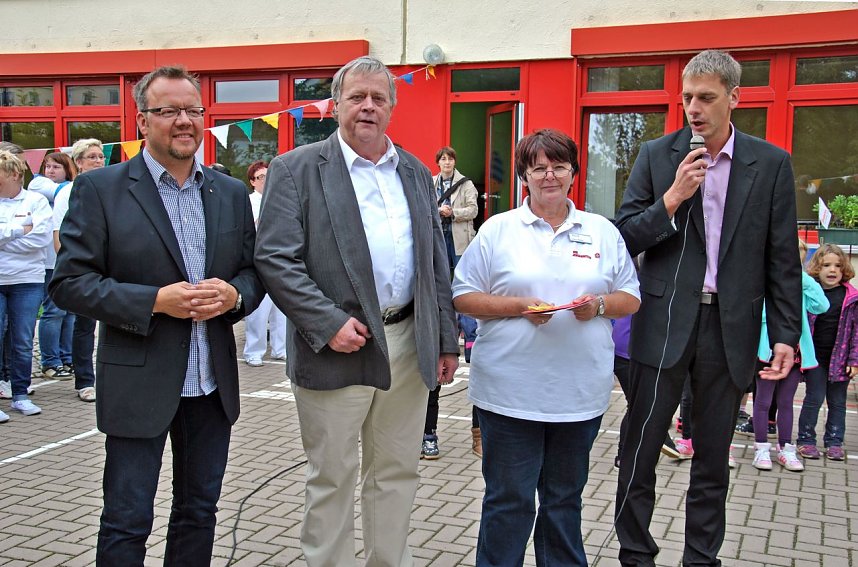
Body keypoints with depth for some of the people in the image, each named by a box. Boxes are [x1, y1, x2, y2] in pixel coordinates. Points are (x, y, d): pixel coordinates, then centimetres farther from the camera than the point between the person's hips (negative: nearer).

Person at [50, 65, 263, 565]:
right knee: (127, 522, 5)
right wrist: (155, 301, -20)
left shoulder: (232, 193, 8)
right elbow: (69, 282, -9)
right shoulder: (99, 189, -6)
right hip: (139, 383, -4)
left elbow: (254, 271, 13)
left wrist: (234, 295, -11)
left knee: (200, 511, 17)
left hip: (213, 383, 5)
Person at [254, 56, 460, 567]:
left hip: (408, 345, 5)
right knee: (332, 480, 7)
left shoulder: (416, 173, 12)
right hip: (338, 347, -5)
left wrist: (446, 341, 11)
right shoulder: (296, 169, -4)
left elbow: (436, 263, 14)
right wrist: (329, 324, -18)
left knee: (397, 473, 15)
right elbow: (275, 259, -11)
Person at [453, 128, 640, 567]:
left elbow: (631, 298, 12)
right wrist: (520, 307, -15)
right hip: (510, 390, -2)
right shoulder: (497, 230, 2)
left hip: (580, 390, 3)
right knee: (508, 498, 4)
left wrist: (600, 305, -10)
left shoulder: (603, 231, 10)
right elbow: (463, 297, -1)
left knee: (565, 496, 15)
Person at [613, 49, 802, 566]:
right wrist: (672, 199, -15)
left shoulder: (771, 164, 3)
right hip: (665, 324, 0)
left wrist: (786, 335, -2)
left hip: (731, 328, 1)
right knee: (640, 450, 3)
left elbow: (782, 259, 3)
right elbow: (625, 237, -1)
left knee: (713, 460, 12)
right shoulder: (657, 156, 2)